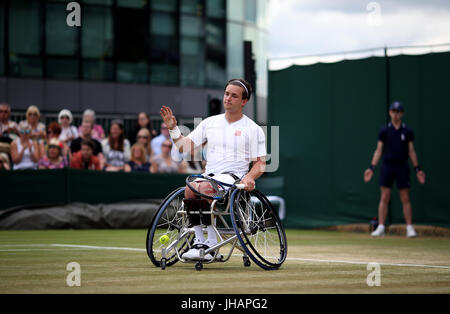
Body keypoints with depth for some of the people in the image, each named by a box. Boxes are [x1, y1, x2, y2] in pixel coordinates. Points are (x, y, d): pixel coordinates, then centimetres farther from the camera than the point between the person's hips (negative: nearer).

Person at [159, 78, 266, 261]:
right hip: (209, 176, 4)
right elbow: (185, 147, 13)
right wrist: (173, 129, -1)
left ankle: (211, 244, -30)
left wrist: (249, 177, -17)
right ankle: (199, 241, -27)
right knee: (189, 189, -30)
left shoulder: (253, 129, 8)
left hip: (233, 177, -4)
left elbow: (260, 163, 3)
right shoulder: (210, 123, 18)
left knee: (205, 188, -35)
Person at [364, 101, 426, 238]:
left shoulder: (407, 132, 6)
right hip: (387, 166, 0)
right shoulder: (384, 131, 5)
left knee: (405, 199, 0)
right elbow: (379, 150, 5)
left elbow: (411, 151, 9)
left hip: (402, 167, 0)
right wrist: (371, 168, -3)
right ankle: (381, 227, -1)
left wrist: (417, 169, 4)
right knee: (384, 198, -3)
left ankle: (410, 228, 3)